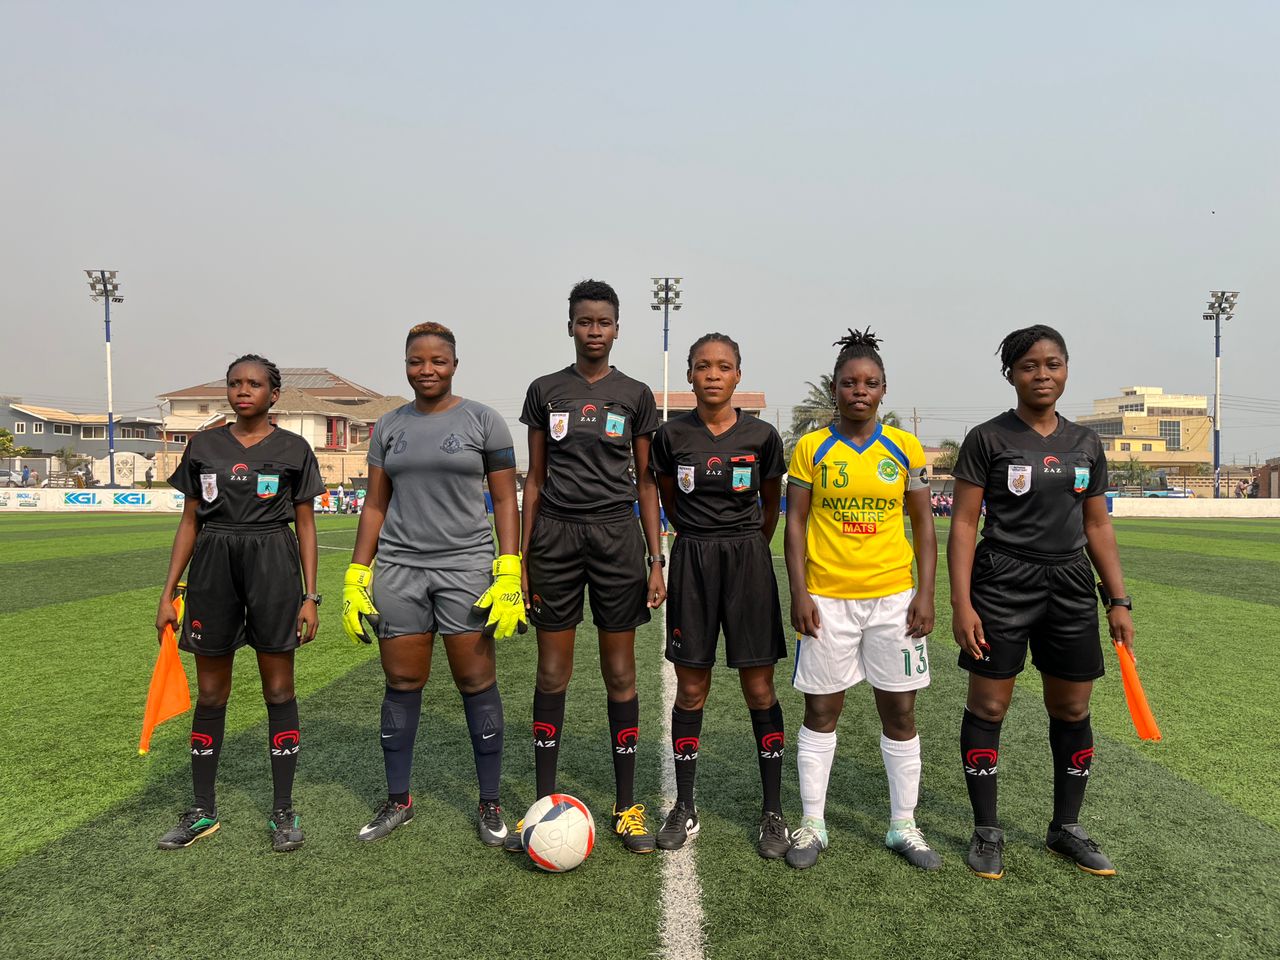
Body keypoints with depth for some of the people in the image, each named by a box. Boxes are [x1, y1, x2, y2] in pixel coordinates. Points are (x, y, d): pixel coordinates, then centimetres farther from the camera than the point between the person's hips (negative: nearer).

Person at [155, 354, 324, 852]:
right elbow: (190, 521, 11)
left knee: (279, 689, 3)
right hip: (213, 567, 3)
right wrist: (168, 592, 6)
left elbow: (305, 525, 3)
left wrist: (310, 595, -4)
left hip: (274, 566, -2)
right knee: (210, 693, 9)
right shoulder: (203, 446, 9)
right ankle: (203, 810, 24)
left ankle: (284, 811, 15)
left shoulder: (293, 450, 2)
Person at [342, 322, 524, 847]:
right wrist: (355, 578, 6)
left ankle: (490, 803, 15)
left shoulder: (483, 421, 0)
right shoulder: (388, 426, 10)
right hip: (399, 567, 3)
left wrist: (509, 576, -9)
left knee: (476, 681, 1)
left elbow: (505, 501, -1)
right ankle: (398, 800, 25)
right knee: (402, 683, 8)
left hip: (467, 566, -3)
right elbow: (375, 505, 11)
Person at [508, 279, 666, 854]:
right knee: (552, 674, 5)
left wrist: (656, 559, 1)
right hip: (556, 534, 1)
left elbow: (646, 482, 7)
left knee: (620, 673, 4)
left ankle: (627, 806, 18)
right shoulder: (545, 391, 6)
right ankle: (545, 803, 19)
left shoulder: (635, 395, 5)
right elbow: (535, 478, 8)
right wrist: (522, 558, 3)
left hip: (617, 535, 0)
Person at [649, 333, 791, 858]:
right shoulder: (671, 435, -1)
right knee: (691, 690, 7)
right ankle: (684, 808, 21)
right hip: (691, 563, 1)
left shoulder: (762, 436, -3)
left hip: (748, 562, 0)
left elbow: (771, 506, 11)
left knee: (759, 690, 3)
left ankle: (773, 811, 17)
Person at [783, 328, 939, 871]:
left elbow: (923, 524, 6)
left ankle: (903, 826, 25)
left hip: (893, 598, 2)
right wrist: (799, 593, -7)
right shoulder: (812, 448, 0)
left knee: (900, 710, 8)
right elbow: (795, 523, 0)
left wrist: (926, 593, -1)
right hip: (827, 600, -1)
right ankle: (812, 824, 22)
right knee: (821, 709, 7)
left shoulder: (905, 448, 3)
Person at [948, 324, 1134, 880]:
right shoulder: (988, 439, -5)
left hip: (1071, 585, 5)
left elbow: (1098, 527, 14)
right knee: (988, 707, 1)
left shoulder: (1086, 444, 9)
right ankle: (987, 832, 17)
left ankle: (1066, 829, 29)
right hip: (1002, 583, -4)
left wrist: (1118, 601, 9)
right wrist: (961, 604, -13)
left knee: (1072, 710, 11)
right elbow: (963, 524, -7)